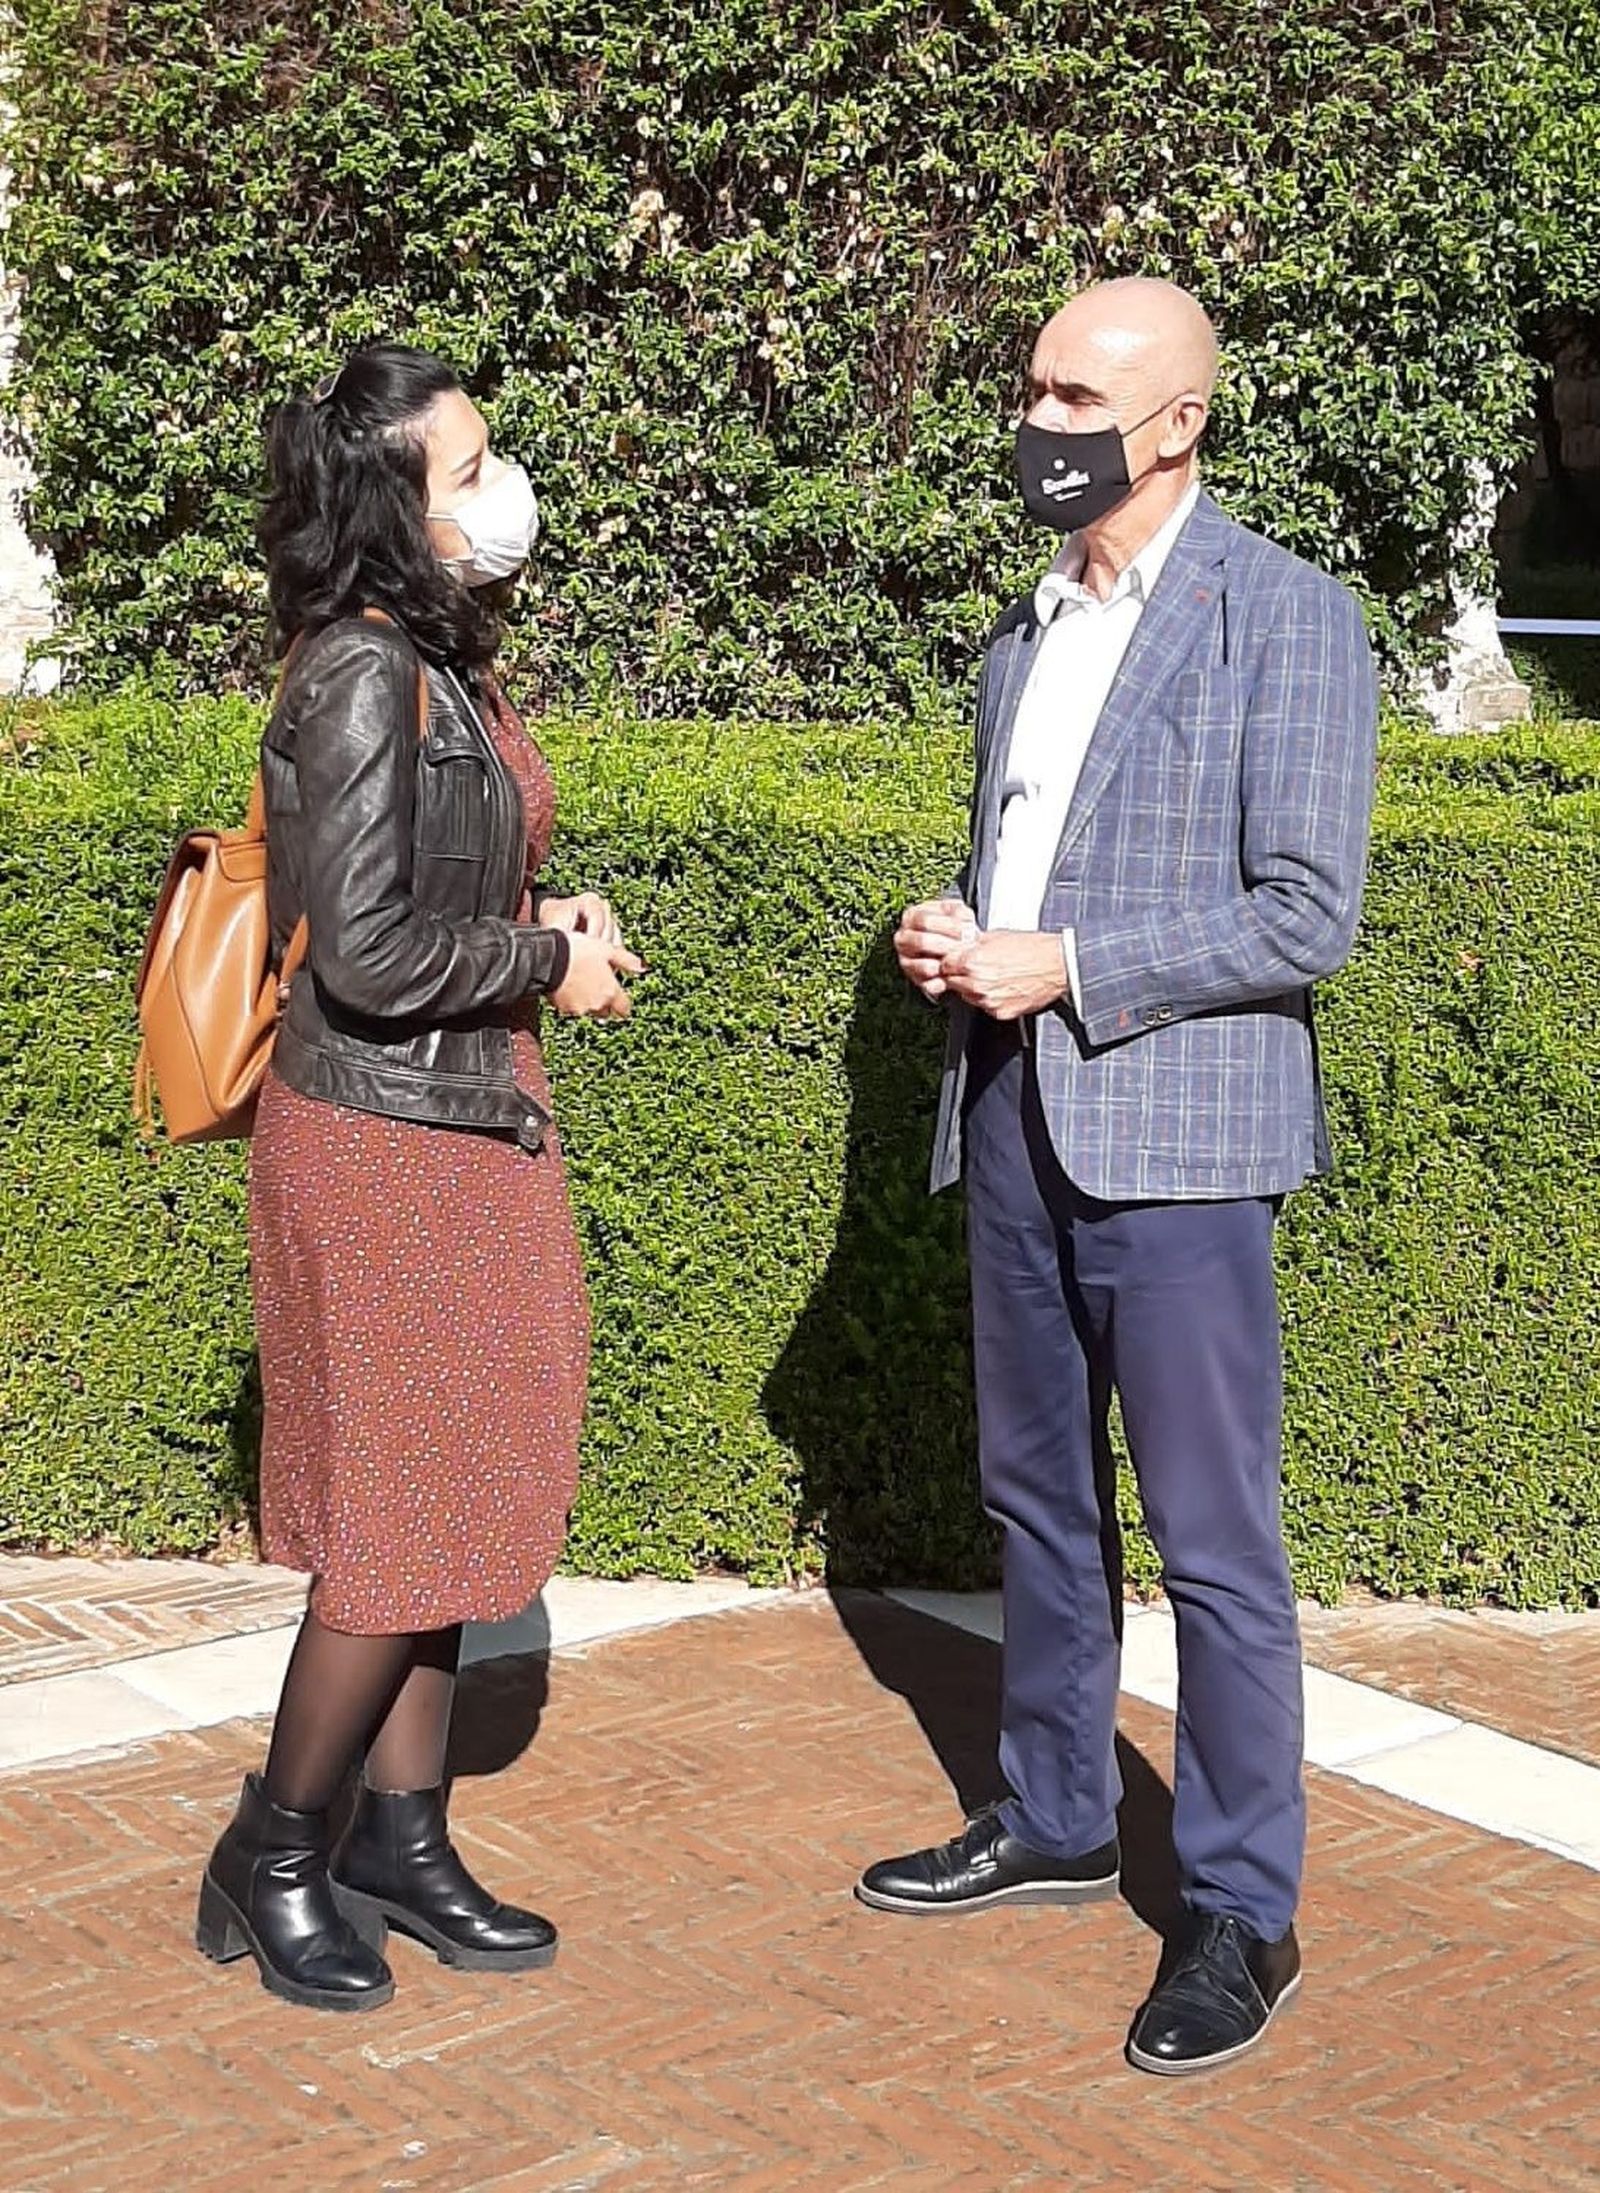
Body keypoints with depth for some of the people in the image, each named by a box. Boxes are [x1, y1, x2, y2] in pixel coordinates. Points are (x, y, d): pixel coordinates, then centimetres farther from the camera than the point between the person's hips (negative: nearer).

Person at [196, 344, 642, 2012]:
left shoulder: (443, 659, 9)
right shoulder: (362, 674, -19)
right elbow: (366, 953, -23)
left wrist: (543, 924, 2)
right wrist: (551, 961, -10)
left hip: (471, 1133, 9)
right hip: (383, 1143, -9)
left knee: (454, 1506, 14)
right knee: (397, 1528, 0)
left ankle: (400, 1839, 27)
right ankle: (269, 1861, 17)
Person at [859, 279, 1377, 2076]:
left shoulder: (1284, 620, -7)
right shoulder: (1027, 632, 16)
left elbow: (1307, 915, -13)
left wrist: (1061, 964, -17)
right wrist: (953, 938, 4)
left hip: (1172, 1135, -7)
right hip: (1016, 1120, 8)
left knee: (1213, 1544, -1)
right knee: (1039, 1503, 17)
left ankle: (1240, 1913, 11)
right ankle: (1054, 1822, 33)